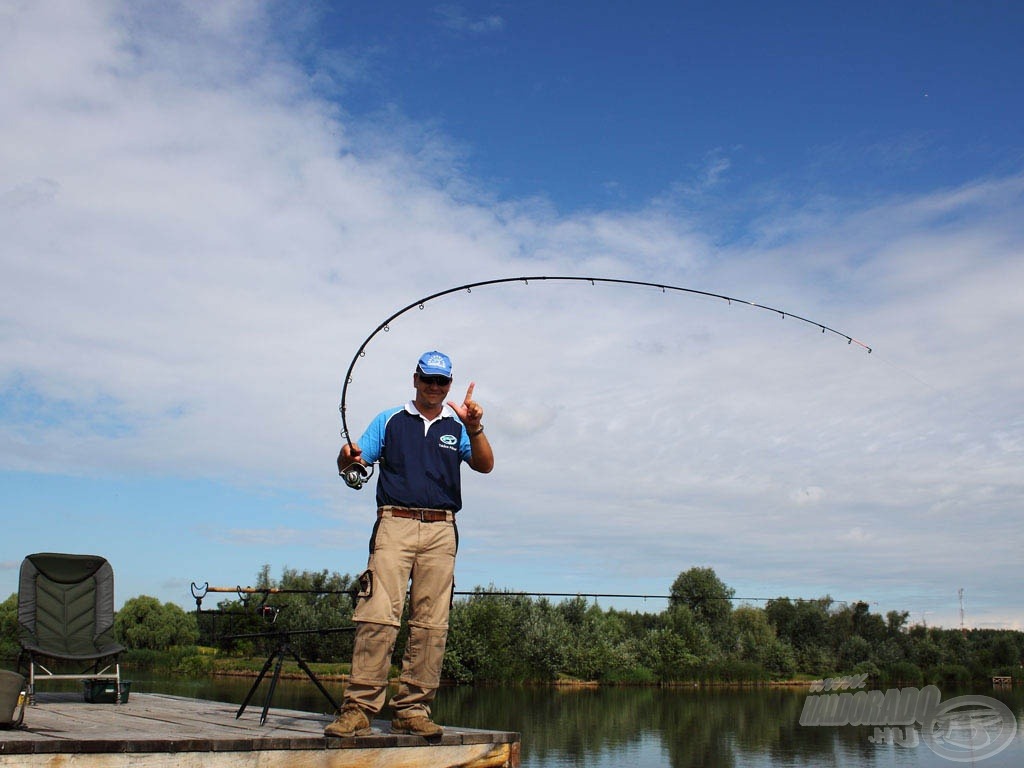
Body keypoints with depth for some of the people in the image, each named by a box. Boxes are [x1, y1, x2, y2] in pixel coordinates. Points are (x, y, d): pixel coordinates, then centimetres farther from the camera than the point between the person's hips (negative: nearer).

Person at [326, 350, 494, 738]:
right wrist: (348, 457, -15)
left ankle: (413, 710, 3)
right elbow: (349, 462, 10)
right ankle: (359, 707, -11)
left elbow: (484, 465, 1)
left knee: (431, 624, -2)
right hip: (394, 524, -1)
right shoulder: (389, 421, 16)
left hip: (440, 531, 2)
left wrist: (474, 429, -17)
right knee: (378, 615, -13)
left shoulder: (458, 425, 16)